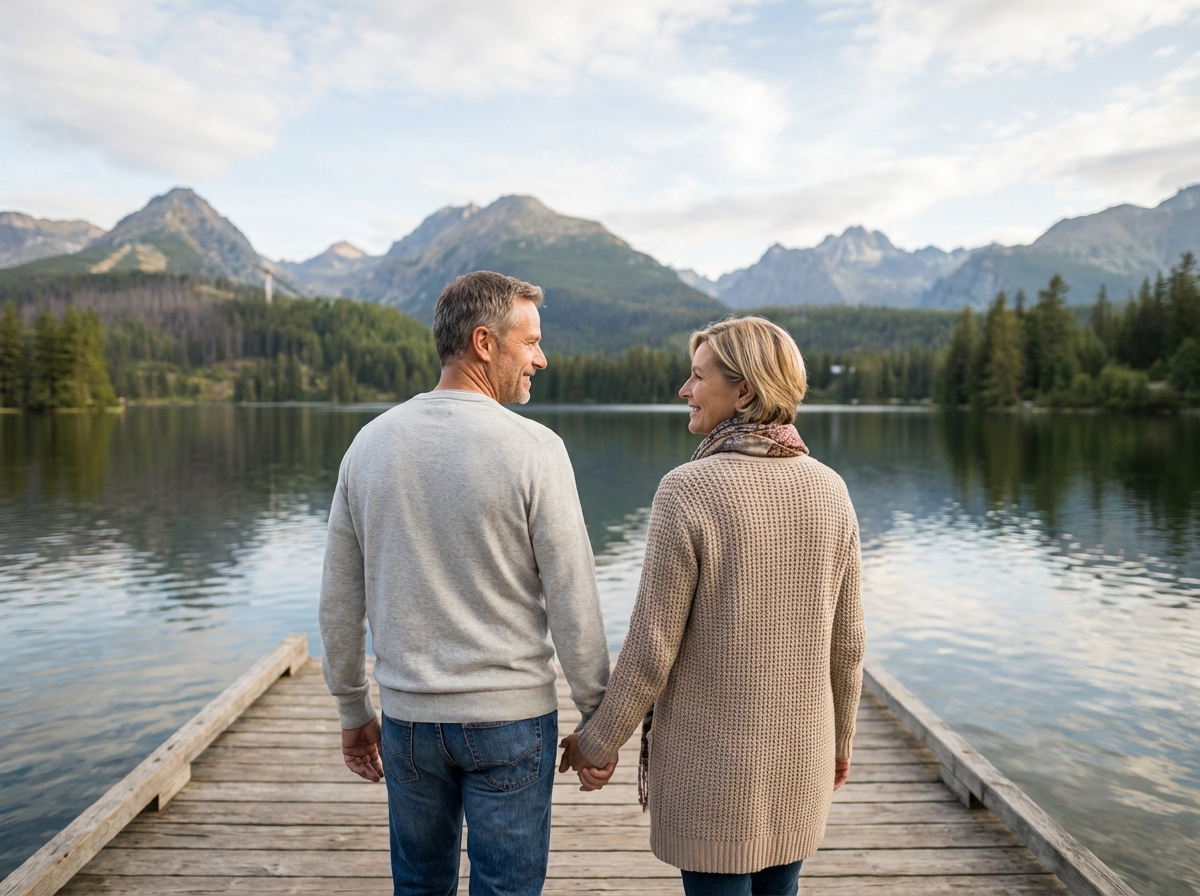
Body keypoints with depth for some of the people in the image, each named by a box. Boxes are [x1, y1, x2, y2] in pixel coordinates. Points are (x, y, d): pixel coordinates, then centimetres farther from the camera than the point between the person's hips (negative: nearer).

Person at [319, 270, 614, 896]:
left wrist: (353, 713, 17)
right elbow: (572, 606, -14)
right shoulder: (533, 449, -15)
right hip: (510, 716, -4)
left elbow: (339, 603, 5)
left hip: (406, 716, 4)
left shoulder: (371, 443, -1)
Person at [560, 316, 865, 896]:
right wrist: (839, 740, 17)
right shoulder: (829, 490, -5)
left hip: (711, 759, -5)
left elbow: (652, 646, -17)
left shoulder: (688, 490, -21)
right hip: (800, 756, 5)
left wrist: (598, 741, -3)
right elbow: (845, 642, 2)